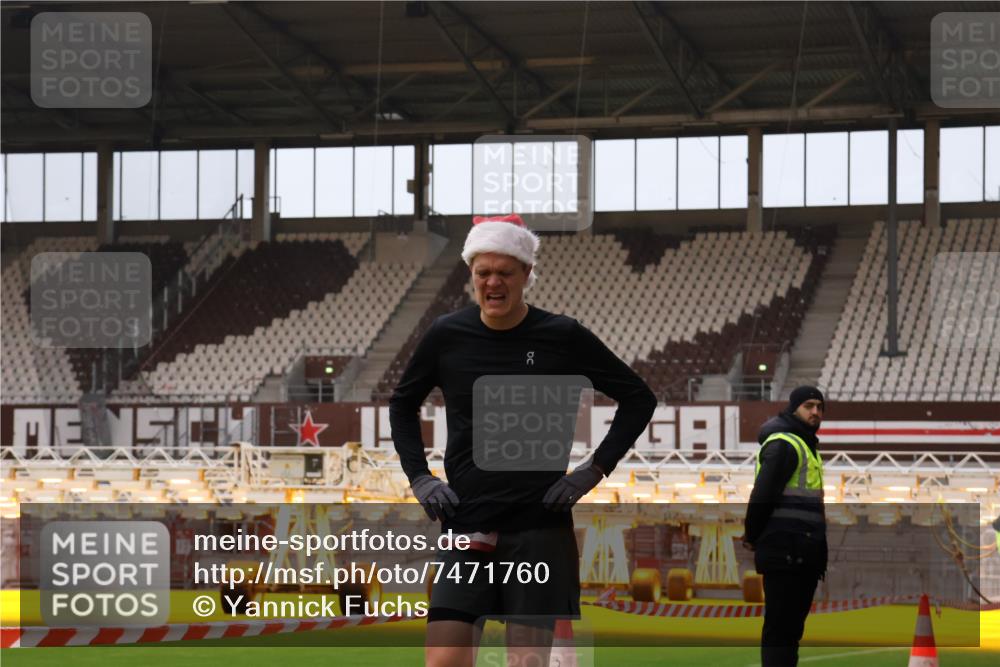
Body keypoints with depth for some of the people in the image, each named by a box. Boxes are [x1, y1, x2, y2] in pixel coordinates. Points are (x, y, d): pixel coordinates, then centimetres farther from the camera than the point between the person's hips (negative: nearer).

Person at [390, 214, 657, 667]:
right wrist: (419, 477, 9)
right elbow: (402, 405, 21)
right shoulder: (447, 336, 3)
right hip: (466, 524, 1)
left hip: (539, 526, -1)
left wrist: (594, 470, 1)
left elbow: (638, 399, 8)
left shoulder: (563, 337, -2)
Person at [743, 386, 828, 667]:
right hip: (785, 551, -10)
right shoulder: (784, 444, -11)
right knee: (780, 626, -9)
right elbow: (763, 494, -19)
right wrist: (753, 536, -8)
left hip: (802, 553, 10)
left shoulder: (806, 446, 22)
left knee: (792, 625, 12)